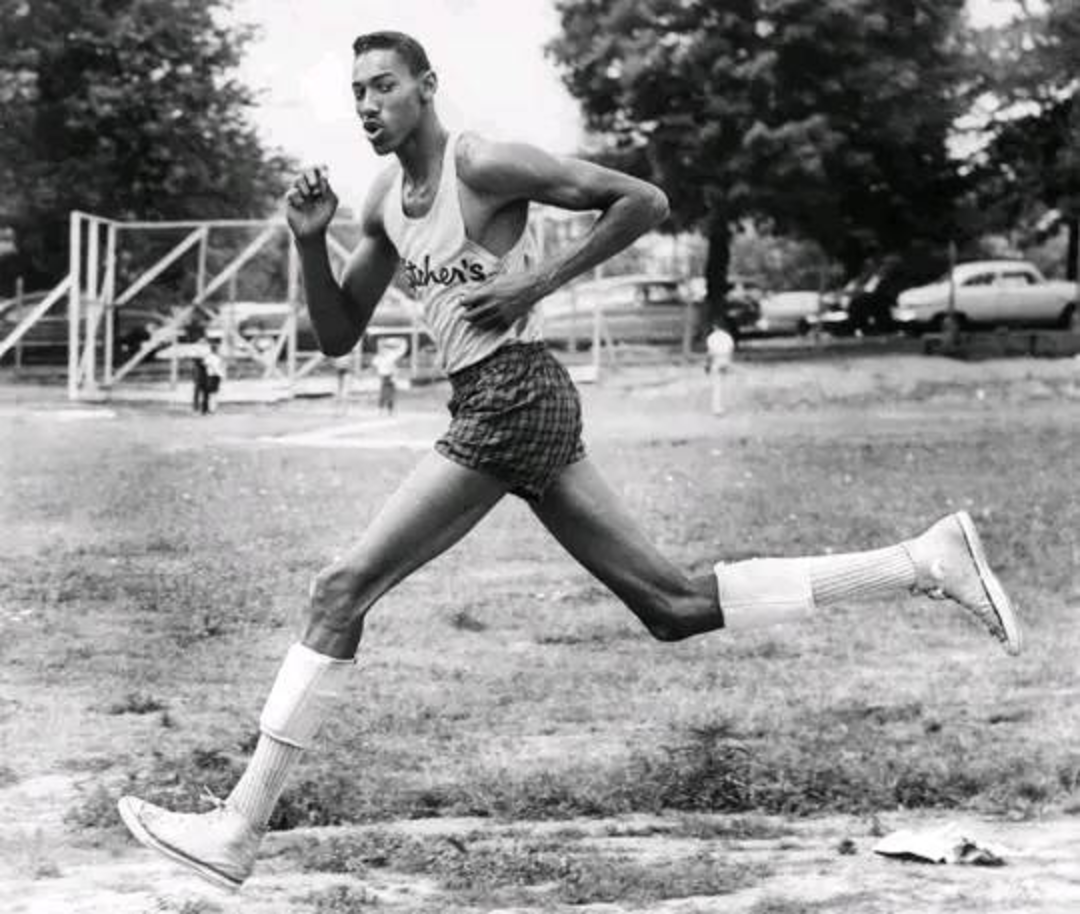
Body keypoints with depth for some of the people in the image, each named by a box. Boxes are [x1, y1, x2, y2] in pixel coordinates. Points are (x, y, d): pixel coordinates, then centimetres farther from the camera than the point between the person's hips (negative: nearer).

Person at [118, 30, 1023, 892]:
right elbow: (337, 337, 18)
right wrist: (310, 242, 3)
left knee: (341, 589, -8)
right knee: (676, 607, 7)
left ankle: (240, 828, -4)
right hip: (501, 406, 10)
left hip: (511, 399, -10)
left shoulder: (483, 165, -8)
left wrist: (541, 280, -12)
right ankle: (923, 560, 8)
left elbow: (645, 200, -9)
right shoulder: (386, 201, 17)